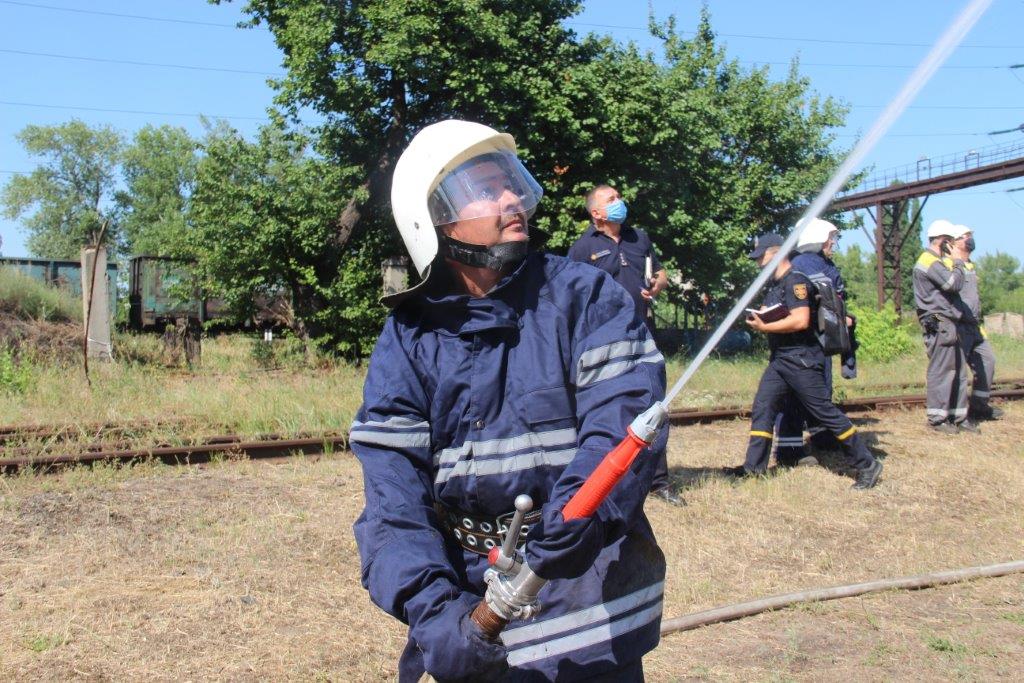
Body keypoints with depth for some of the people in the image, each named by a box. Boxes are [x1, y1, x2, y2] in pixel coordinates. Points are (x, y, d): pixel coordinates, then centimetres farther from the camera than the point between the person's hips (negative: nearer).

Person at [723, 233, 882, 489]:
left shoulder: (795, 281, -15)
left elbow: (800, 321, -25)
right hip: (780, 360, 10)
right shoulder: (774, 284, 15)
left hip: (802, 360, -10)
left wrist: (765, 327, -18)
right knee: (762, 408, 6)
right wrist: (759, 319, 4)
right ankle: (753, 466, 11)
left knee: (826, 412, -5)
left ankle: (866, 465, 4)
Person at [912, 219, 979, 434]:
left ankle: (958, 416, 17)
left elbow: (952, 285, 19)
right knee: (941, 372, -7)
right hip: (939, 325, -11)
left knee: (958, 371, 12)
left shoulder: (936, 261, 22)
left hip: (948, 324, 11)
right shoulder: (929, 261, -12)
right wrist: (958, 261, -7)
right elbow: (954, 284, -20)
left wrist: (957, 262, 11)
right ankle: (937, 419, -2)